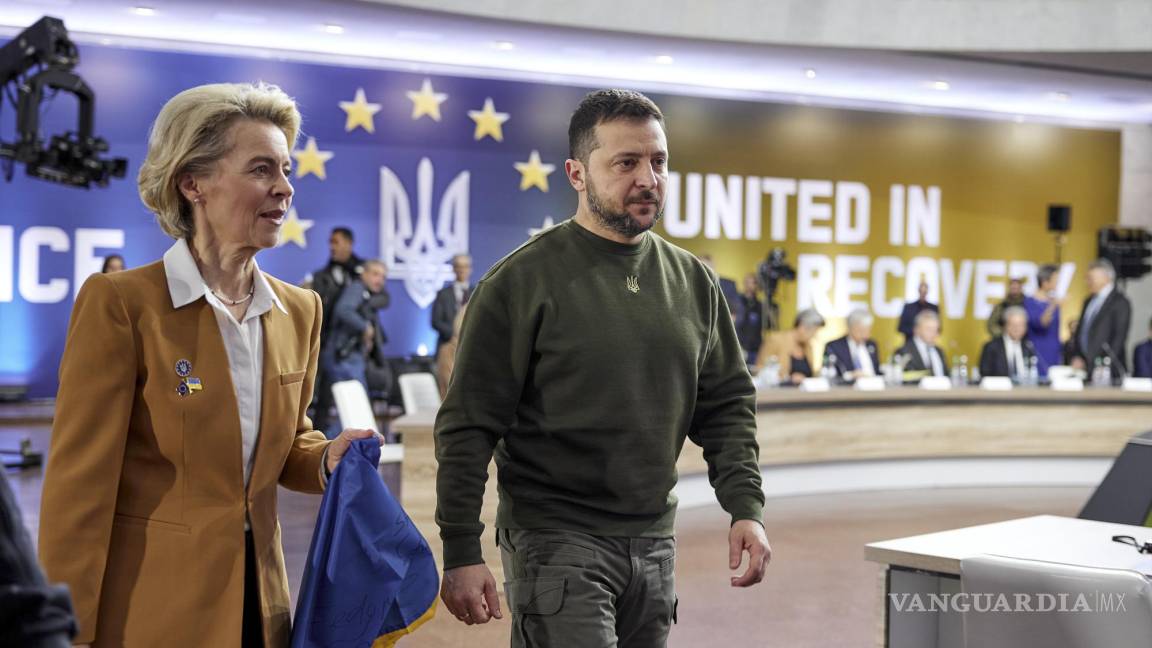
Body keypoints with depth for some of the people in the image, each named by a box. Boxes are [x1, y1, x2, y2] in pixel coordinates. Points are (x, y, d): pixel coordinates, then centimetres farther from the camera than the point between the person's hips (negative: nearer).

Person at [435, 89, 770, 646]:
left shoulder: (693, 281, 8)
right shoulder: (522, 281, -8)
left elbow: (727, 403, 13)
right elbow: (468, 427, -9)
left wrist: (746, 507, 0)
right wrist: (461, 552, -13)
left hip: (655, 539, 6)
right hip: (556, 538, -5)